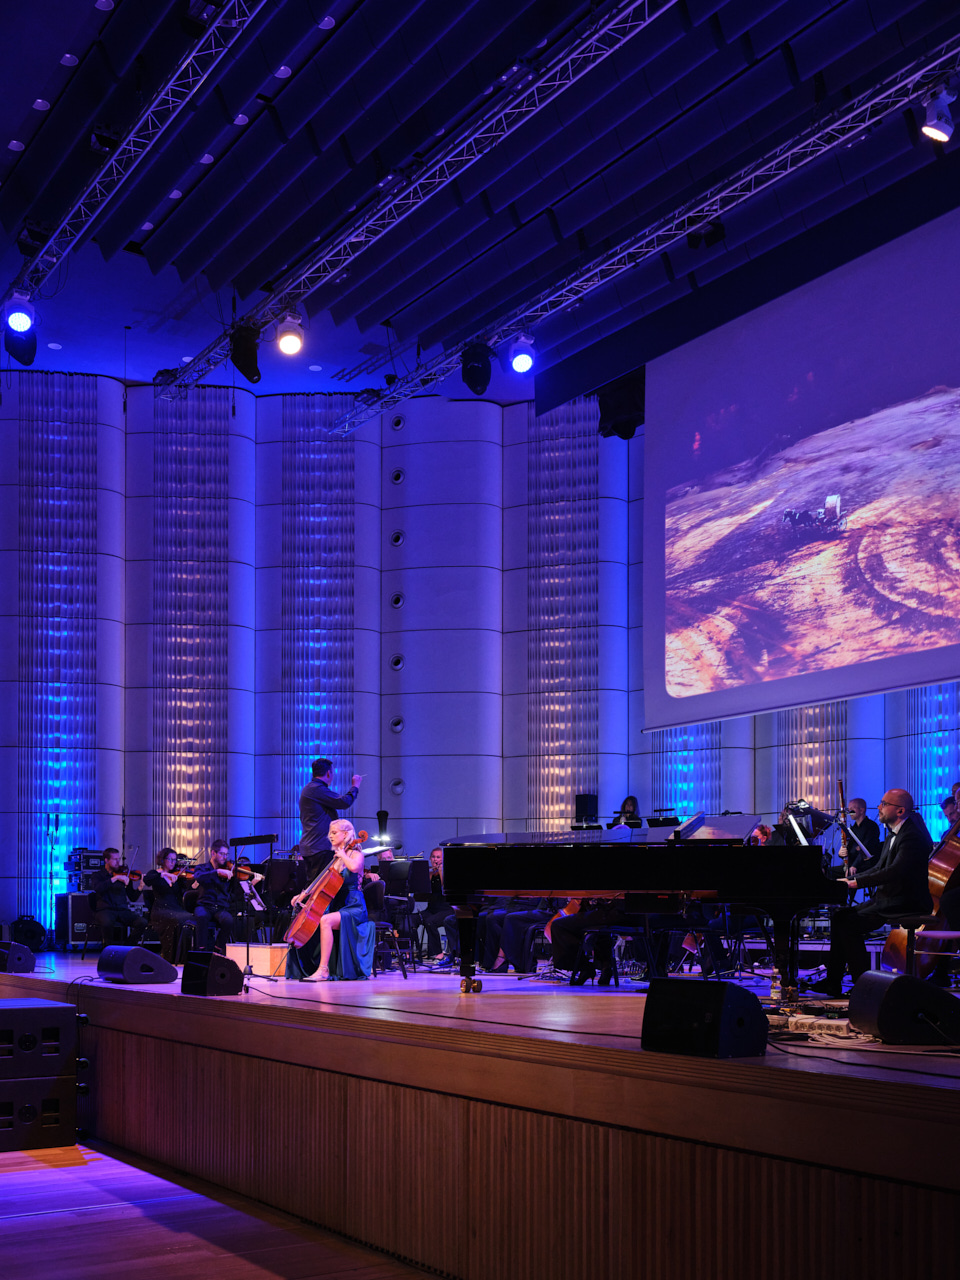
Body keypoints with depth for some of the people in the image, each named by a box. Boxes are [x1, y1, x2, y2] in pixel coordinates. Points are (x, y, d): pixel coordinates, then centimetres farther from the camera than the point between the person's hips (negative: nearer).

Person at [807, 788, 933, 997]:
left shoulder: (913, 835, -19)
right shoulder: (893, 832, 15)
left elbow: (894, 872, -30)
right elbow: (879, 867, 19)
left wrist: (857, 882, -28)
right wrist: (855, 874, 5)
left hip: (904, 903, -10)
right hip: (885, 899, 10)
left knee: (849, 924, -19)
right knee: (840, 916, 5)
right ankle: (833, 982, 8)